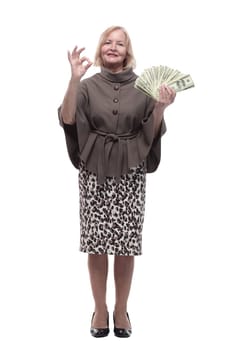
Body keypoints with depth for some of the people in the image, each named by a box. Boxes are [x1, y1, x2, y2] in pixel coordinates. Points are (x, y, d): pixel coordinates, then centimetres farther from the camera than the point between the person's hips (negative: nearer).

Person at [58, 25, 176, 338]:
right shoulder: (88, 86, 3)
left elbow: (152, 132, 3)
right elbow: (67, 119, -12)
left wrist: (161, 107, -16)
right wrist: (74, 79, -22)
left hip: (130, 172, 0)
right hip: (95, 171, 0)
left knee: (127, 242, 1)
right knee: (96, 241, 1)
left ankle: (121, 309, 17)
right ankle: (100, 309, 17)